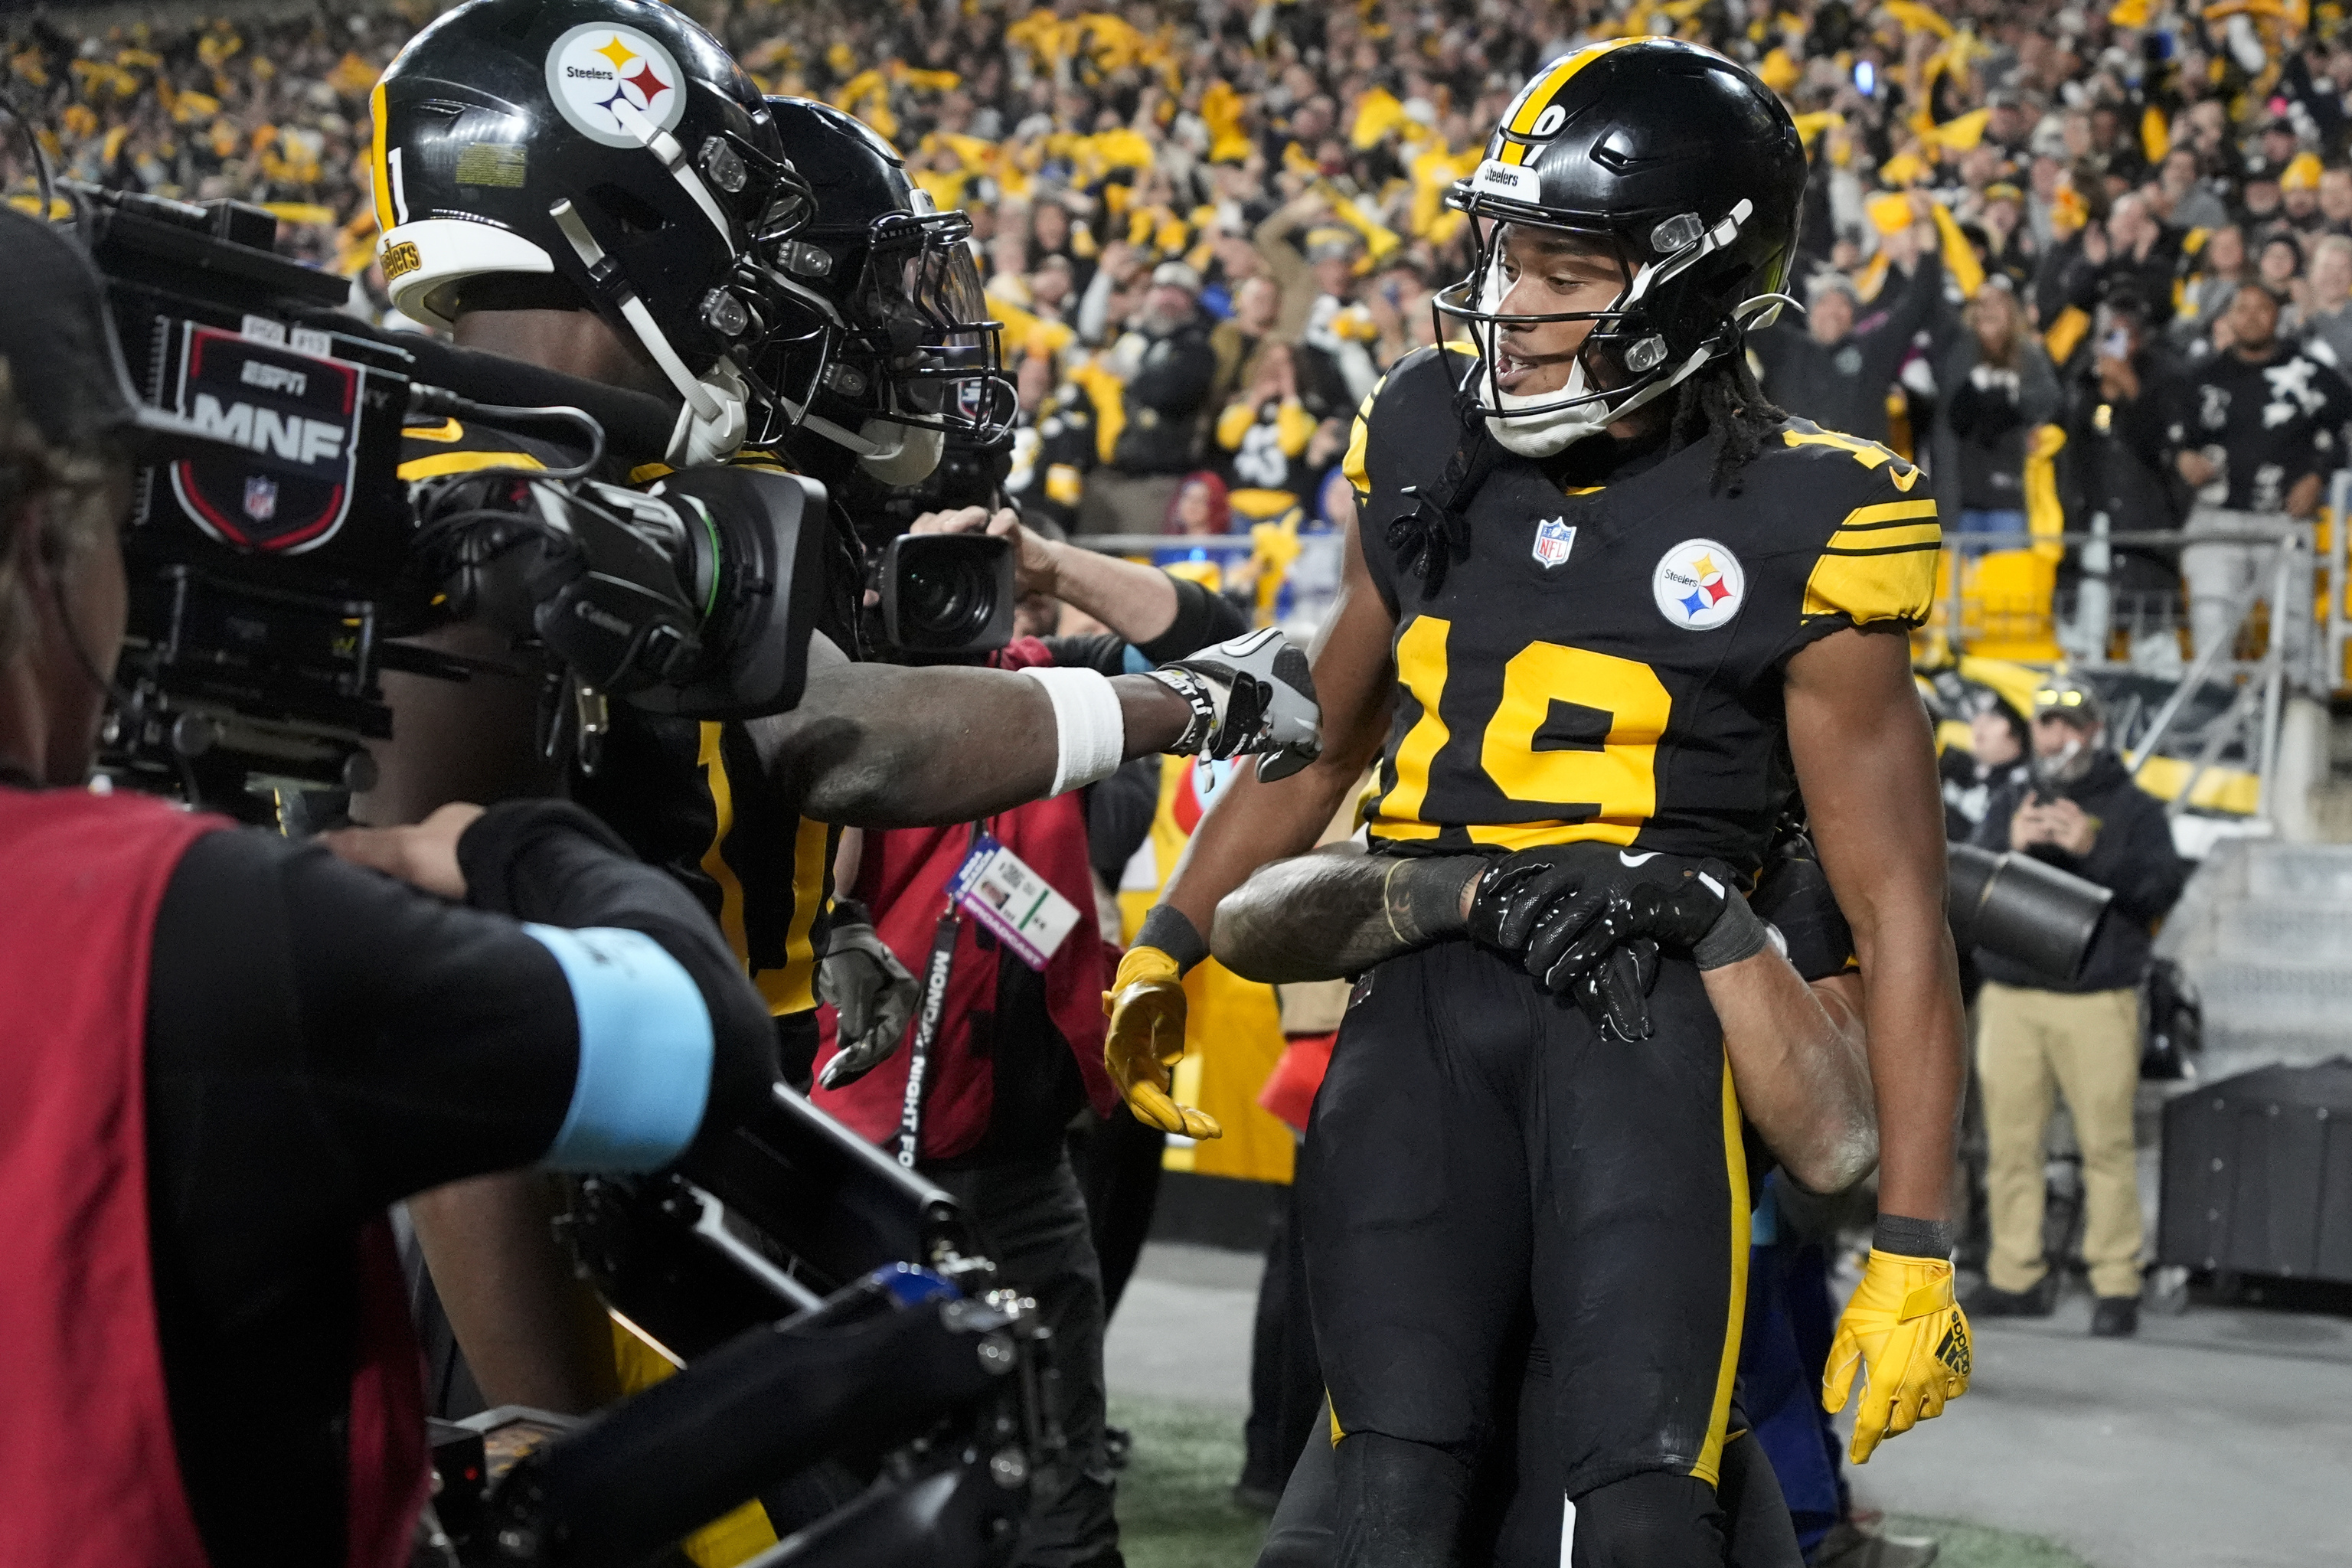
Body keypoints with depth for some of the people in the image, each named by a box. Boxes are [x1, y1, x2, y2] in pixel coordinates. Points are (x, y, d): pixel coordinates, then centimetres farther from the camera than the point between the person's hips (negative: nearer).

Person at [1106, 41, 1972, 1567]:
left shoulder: (1796, 530, -1)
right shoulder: (1432, 445, 14)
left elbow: (1897, 906, -1)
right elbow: (1324, 738, 29)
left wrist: (1914, 1248, -6)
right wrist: (1168, 943, 25)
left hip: (1648, 999, -4)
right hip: (1425, 996, 4)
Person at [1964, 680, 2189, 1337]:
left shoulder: (2132, 808, 9)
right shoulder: (2008, 803, 19)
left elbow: (2164, 886, -5)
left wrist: (2093, 851, -19)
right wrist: (2009, 847, -12)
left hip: (2097, 1001, -3)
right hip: (2010, 999, 3)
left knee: (2107, 1145, -8)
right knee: (2011, 1144, 1)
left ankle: (2117, 1284, -4)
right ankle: (2016, 1277, 8)